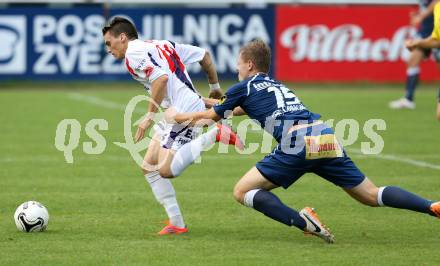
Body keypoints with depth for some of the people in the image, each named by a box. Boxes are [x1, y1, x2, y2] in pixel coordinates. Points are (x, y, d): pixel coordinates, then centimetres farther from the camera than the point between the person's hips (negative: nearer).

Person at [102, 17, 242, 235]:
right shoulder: (161, 45, 21)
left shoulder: (134, 53, -7)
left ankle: (214, 135, -11)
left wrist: (149, 116, -19)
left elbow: (161, 77, -24)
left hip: (185, 111, -10)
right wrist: (215, 88, 33)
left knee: (166, 170, -16)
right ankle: (176, 223, 9)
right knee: (149, 168, 10)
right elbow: (204, 55, 24)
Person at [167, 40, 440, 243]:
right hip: (328, 138, 7)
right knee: (371, 195, 8)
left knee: (243, 192, 3)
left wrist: (177, 116, 46)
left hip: (297, 143, -7)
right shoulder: (276, 86, 35)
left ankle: (302, 221, -17)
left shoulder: (245, 87, 15)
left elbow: (210, 116, 28)